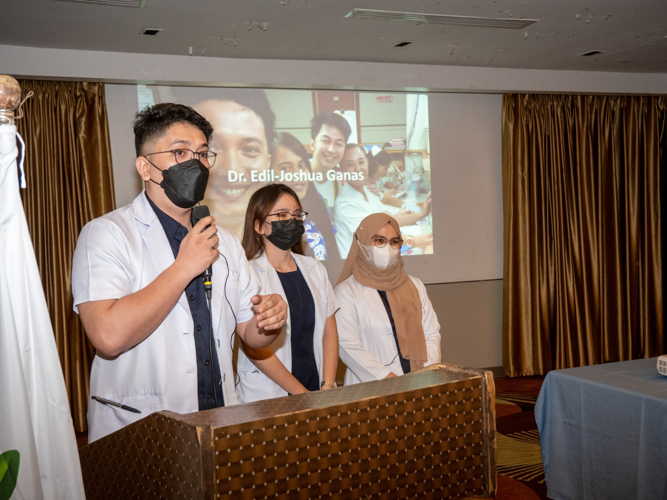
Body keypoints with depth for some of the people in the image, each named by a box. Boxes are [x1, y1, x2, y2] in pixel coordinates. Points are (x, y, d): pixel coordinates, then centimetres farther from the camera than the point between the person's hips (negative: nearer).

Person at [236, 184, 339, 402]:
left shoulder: (315, 269, 14)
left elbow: (329, 331, 11)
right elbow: (254, 349, -10)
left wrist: (328, 387, -2)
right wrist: (303, 395, -8)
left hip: (317, 391, 4)